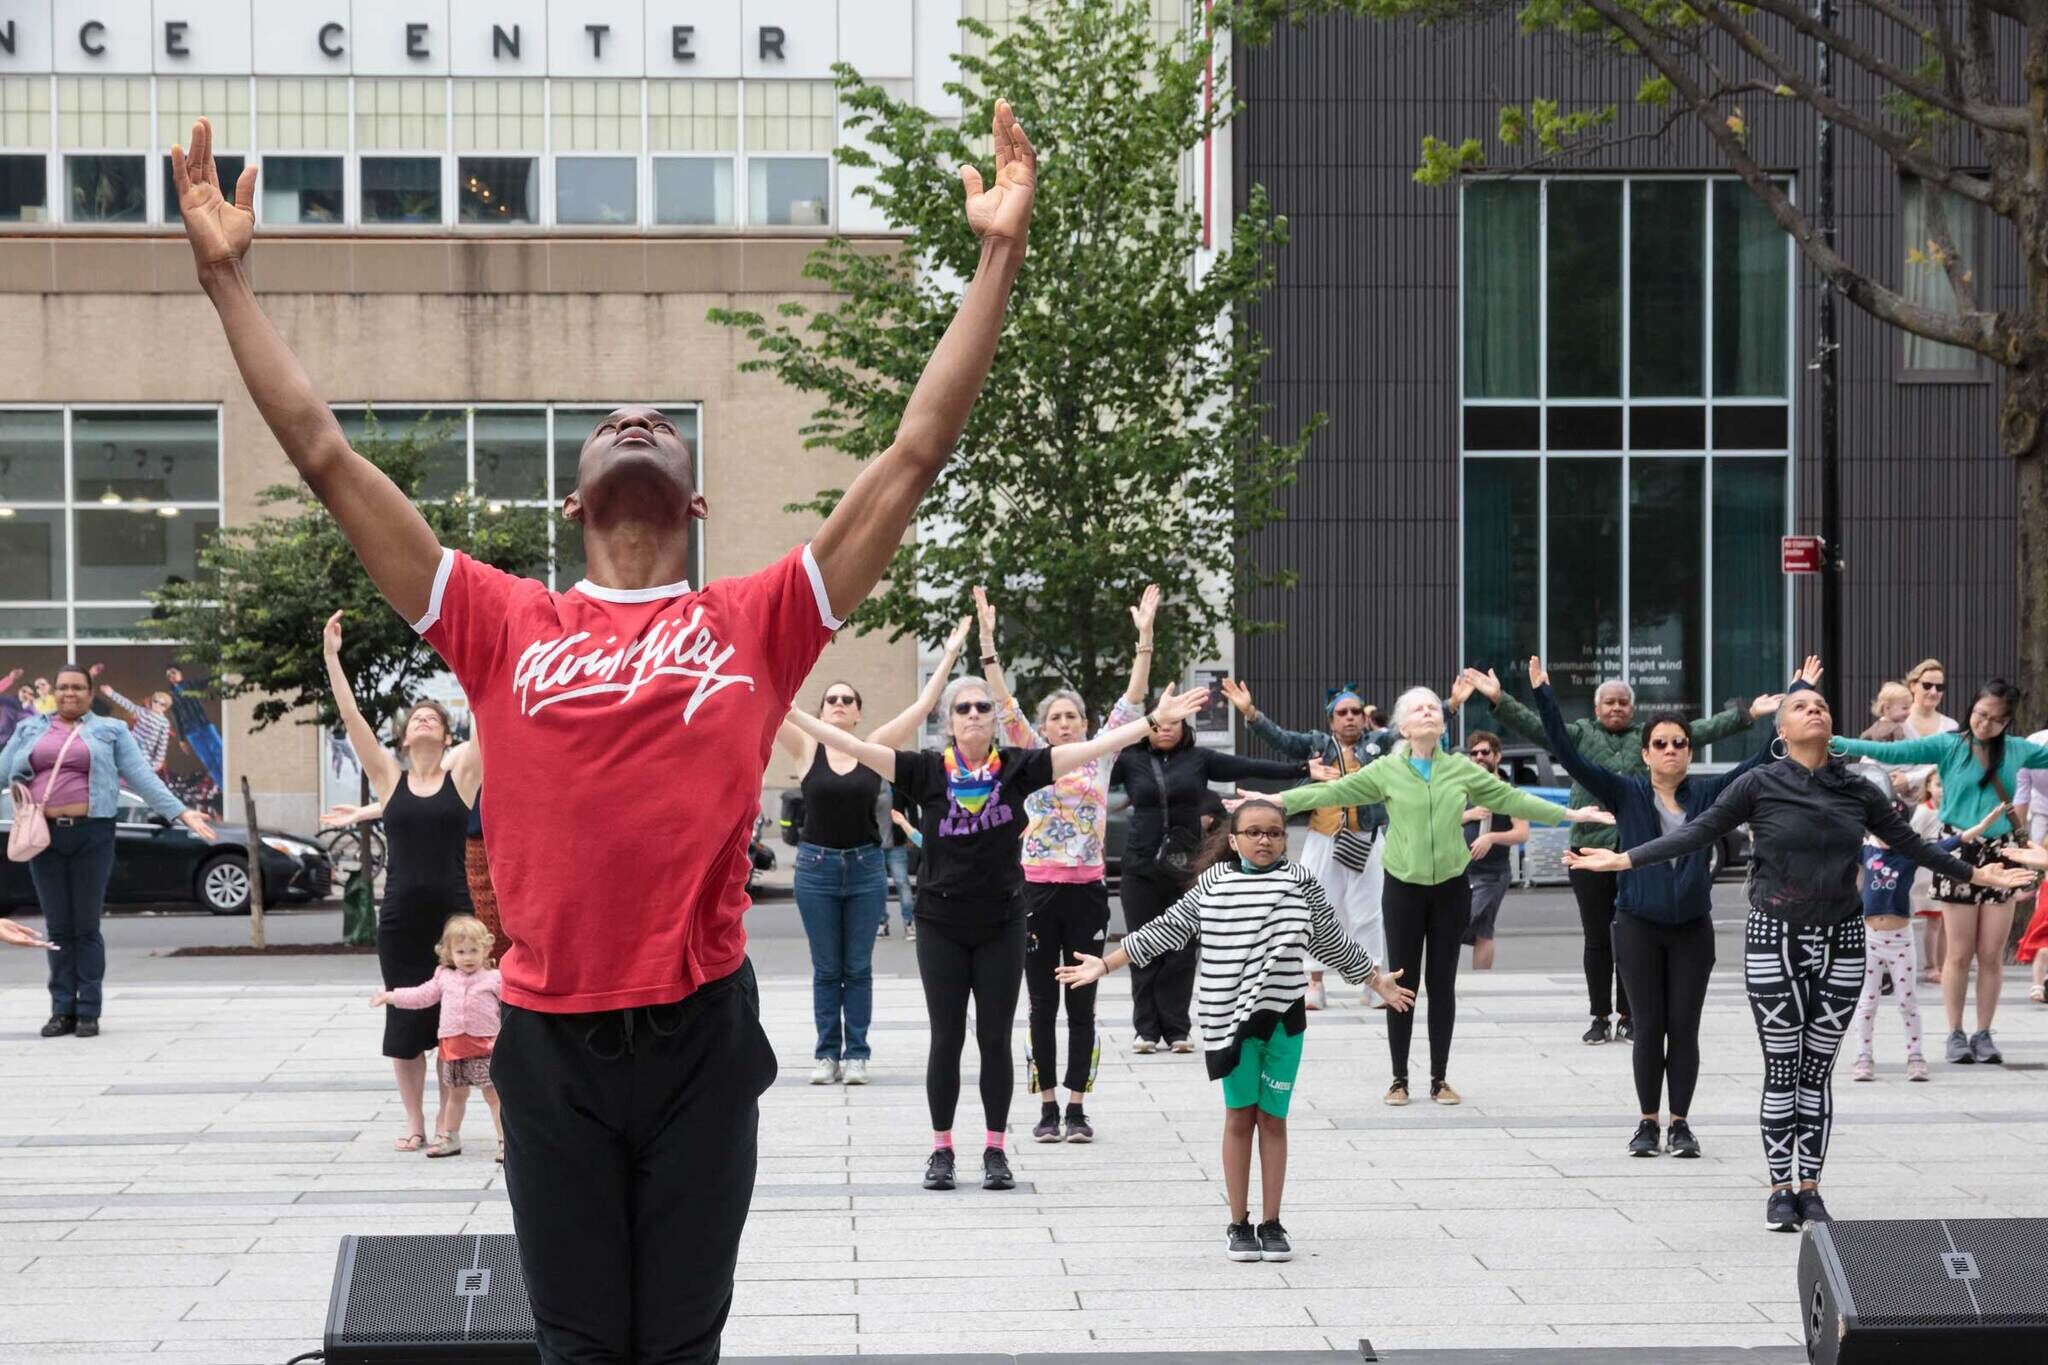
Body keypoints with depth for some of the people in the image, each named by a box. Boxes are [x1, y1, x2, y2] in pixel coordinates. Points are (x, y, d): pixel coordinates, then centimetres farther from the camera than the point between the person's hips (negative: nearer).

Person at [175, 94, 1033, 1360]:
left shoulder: (758, 625, 5)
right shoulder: (506, 628, 6)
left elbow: (918, 451, 3)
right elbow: (326, 454, 6)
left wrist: (998, 261, 0)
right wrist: (228, 271, 4)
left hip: (701, 1030, 0)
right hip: (552, 1036, 0)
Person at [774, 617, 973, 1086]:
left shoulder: (875, 748, 1)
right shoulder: (807, 749, -1)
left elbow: (922, 706, 0)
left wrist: (950, 656, -4)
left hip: (865, 867, 0)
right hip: (817, 866, 0)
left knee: (858, 968, 5)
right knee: (826, 969, 6)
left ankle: (856, 1054, 9)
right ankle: (826, 1053, 10)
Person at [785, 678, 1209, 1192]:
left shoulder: (1017, 767, -1)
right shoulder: (928, 770, -3)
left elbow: (1093, 747, -4)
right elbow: (854, 746, -7)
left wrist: (1155, 719, -9)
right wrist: (789, 713, -13)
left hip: (1001, 924, 0)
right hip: (941, 924, 0)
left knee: (996, 1039, 5)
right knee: (946, 1040, 5)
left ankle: (995, 1151, 15)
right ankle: (942, 1150, 15)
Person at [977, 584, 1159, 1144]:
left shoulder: (1099, 757, 6)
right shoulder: (1033, 758, 5)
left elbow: (1132, 701, 0)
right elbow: (1004, 704, -5)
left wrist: (1144, 637, -9)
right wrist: (987, 641, -15)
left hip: (1087, 891, 0)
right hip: (1037, 889, 0)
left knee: (1082, 1004, 3)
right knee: (1042, 1004, 4)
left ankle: (1077, 1108, 9)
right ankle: (1047, 1108, 10)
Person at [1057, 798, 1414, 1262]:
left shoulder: (1300, 883, 4)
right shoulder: (1214, 883, 3)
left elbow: (1333, 941, 16)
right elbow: (1166, 929, 6)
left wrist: (1378, 980, 23)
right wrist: (1105, 964, 6)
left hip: (1283, 1016, 0)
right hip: (1230, 1016, 0)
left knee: (1273, 1118, 6)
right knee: (1239, 1117, 6)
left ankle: (1271, 1224, 13)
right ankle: (1239, 1224, 13)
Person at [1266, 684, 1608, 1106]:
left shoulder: (1462, 768, 2)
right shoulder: (1386, 770, -2)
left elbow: (1510, 798, 9)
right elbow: (1331, 792, -2)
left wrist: (1569, 814, 9)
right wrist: (1273, 802, -8)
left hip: (1451, 887, 1)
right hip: (1404, 887, -1)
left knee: (1442, 984, 6)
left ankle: (1439, 1078, 15)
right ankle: (1399, 1078, 12)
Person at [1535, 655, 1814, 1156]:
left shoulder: (1709, 793, 2)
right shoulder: (1626, 794, -1)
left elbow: (1765, 756, 3)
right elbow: (1570, 756, -7)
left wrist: (1798, 695, 2)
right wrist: (1544, 697, -15)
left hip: (1692, 927, 1)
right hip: (1639, 926, -1)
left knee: (1684, 1027, 3)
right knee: (1648, 1027, 3)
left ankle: (1680, 1124, 11)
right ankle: (1649, 1122, 13)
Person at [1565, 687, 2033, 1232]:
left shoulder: (1857, 790, 5)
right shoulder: (1760, 785, -4)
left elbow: (1909, 842, 16)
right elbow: (1697, 833, -6)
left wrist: (1974, 874, 21)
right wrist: (1623, 860, -14)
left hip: (1840, 943, 2)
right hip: (1775, 942, -2)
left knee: (1817, 1071, 7)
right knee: (1781, 1071, 1)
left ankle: (1810, 1186, 15)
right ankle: (1780, 1188, 10)